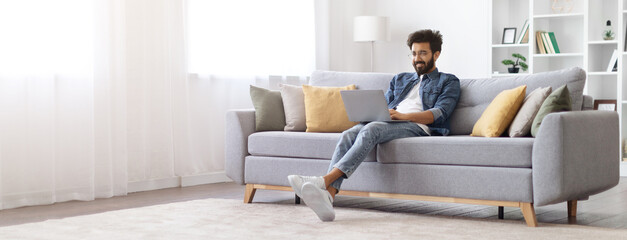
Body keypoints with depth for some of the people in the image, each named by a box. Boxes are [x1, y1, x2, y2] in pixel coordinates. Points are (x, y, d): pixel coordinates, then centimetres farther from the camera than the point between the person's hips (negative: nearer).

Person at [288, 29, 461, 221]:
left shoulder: (448, 82, 18)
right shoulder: (400, 79, 35)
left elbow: (439, 113, -1)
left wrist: (404, 115, -17)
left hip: (417, 127, -5)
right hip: (386, 124, 5)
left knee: (371, 129, -36)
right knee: (348, 134, -29)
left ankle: (325, 180, -50)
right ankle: (328, 196, -49)